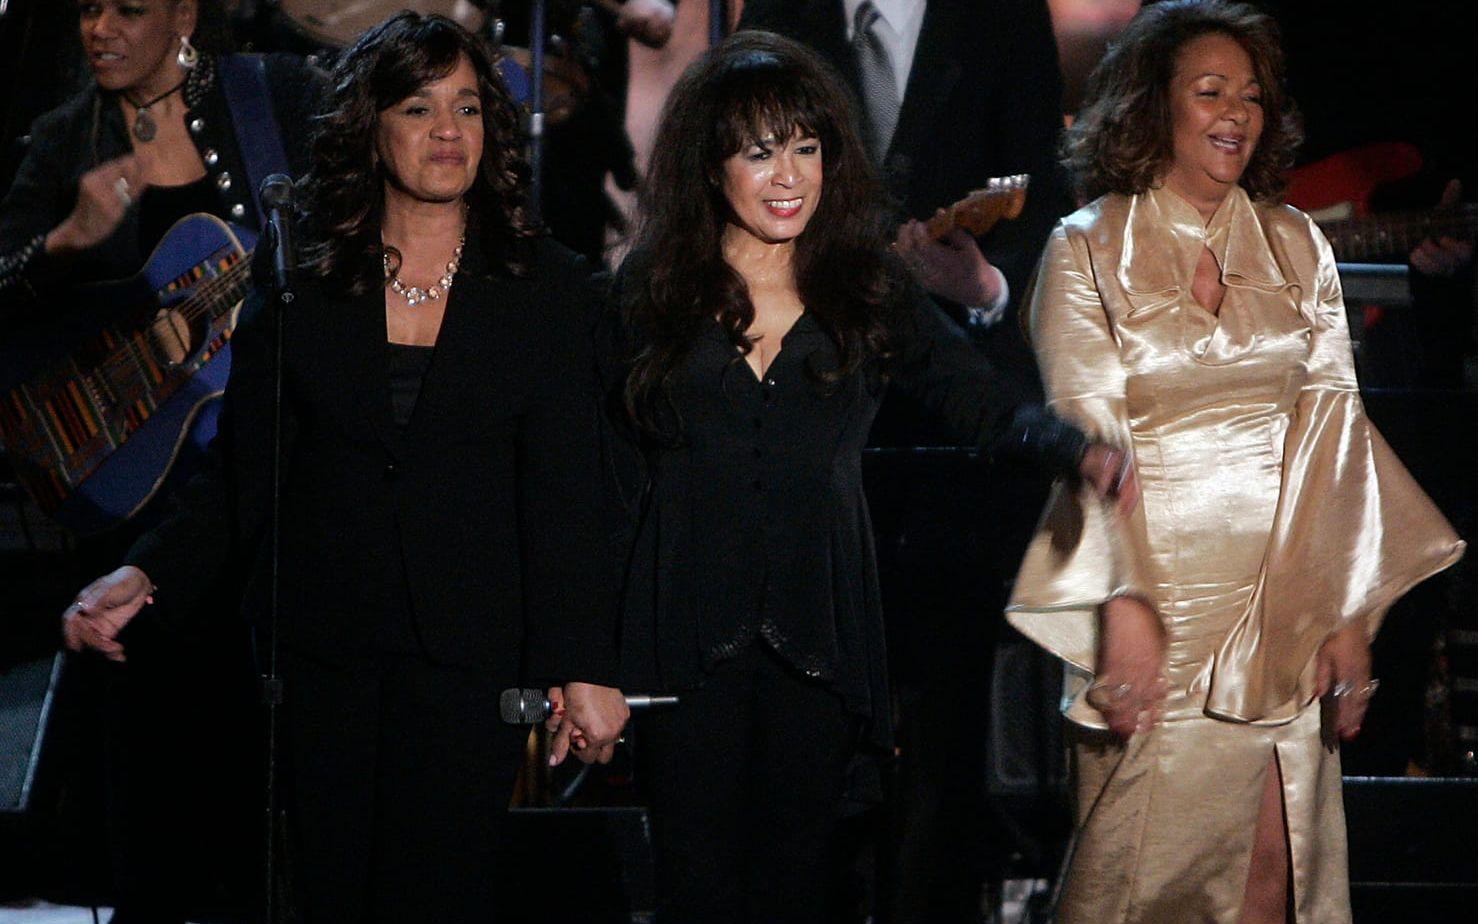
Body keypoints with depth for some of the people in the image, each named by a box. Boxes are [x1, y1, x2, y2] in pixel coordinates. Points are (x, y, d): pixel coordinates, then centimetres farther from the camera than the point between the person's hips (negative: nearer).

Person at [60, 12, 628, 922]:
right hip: (319, 650, 1)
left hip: (465, 651, -1)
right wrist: (146, 576, -11)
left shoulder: (544, 287, 4)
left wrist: (584, 669, -7)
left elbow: (563, 494, 0)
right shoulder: (299, 286, 6)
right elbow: (240, 473, 5)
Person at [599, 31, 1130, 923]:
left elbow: (984, 397, -3)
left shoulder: (867, 289, 7)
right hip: (688, 639, -1)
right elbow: (614, 474, 5)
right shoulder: (651, 290, 4)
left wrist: (1078, 449, -24)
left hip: (818, 639, 1)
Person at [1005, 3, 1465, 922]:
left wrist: (1350, 612, -3)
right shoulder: (1089, 250, 0)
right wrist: (1124, 604, -19)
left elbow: (1334, 422, 5)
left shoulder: (1297, 247, 10)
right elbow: (1086, 431, -8)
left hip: (1284, 605, 3)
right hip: (1162, 595, -3)